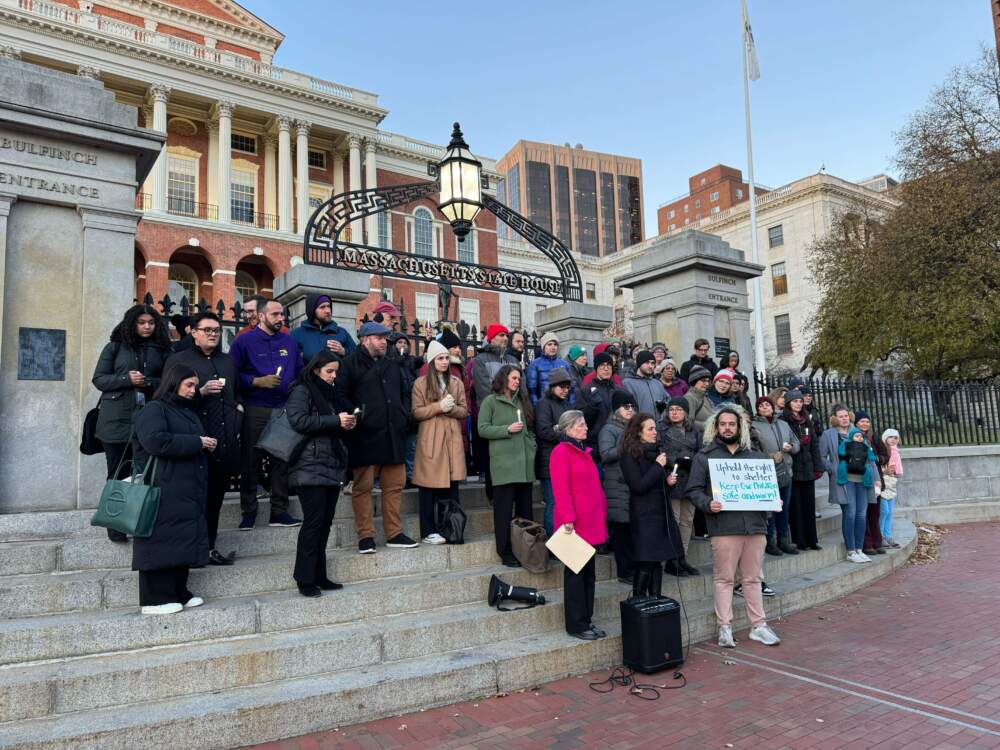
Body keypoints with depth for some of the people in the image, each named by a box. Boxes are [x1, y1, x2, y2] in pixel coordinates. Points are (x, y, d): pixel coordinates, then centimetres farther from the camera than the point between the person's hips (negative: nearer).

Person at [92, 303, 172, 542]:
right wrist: (126, 379, -11)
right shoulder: (115, 347, 8)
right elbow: (98, 379, 4)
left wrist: (149, 382, -11)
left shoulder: (162, 350, 10)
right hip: (117, 419, 0)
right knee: (118, 474, 7)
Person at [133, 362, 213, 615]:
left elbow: (199, 445, 34)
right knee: (161, 542, -5)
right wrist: (197, 443, -15)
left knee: (184, 543, 10)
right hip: (164, 492, -8)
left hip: (189, 492, 8)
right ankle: (154, 599, 1)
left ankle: (179, 593, 18)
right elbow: (156, 441, -21)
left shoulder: (189, 412, 23)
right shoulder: (154, 410, -4)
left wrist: (208, 445, 10)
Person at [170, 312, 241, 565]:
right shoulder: (179, 360, 4)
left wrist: (238, 408, 11)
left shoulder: (228, 361, 22)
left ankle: (209, 548, 18)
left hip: (225, 440, 5)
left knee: (216, 496, 10)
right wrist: (201, 392, -16)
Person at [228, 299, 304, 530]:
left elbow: (300, 372, 18)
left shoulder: (290, 342, 12)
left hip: (284, 409, 4)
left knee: (282, 460, 6)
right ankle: (248, 512, 14)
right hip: (255, 411, -4)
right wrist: (257, 382, -16)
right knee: (250, 462, 3)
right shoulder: (244, 342, -1)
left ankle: (279, 511, 14)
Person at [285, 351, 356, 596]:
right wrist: (335, 421, -18)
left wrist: (347, 423, 6)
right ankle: (304, 579, 1)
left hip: (333, 466, 8)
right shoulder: (301, 391, -4)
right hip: (311, 467, -8)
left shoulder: (330, 393, 20)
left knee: (326, 521, 7)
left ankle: (319, 575, 15)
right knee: (313, 521, -7)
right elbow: (299, 421, -19)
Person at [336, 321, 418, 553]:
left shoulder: (393, 365, 19)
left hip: (393, 435, 6)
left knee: (395, 485, 8)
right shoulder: (350, 364, 0)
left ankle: (394, 534, 17)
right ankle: (365, 536, 9)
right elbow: (340, 395, -8)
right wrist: (357, 417, -16)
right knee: (363, 487, 0)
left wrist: (404, 416, 11)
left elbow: (405, 393, 25)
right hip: (365, 437, -6)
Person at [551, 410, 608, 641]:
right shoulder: (561, 451, -10)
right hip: (574, 525, -9)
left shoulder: (584, 451, 17)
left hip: (592, 524, 9)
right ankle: (576, 625, 9)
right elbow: (561, 489, -17)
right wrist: (568, 518, -22)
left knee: (589, 572, 13)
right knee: (575, 573, 0)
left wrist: (602, 514, 16)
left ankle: (587, 620, 23)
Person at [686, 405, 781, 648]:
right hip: (724, 527, -3)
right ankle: (725, 628, 9)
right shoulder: (705, 456, 4)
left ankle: (758, 625, 20)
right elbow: (693, 490, 0)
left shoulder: (755, 455, 16)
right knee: (724, 578, 1)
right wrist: (707, 504, -17)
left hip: (755, 525, 4)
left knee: (753, 578, 11)